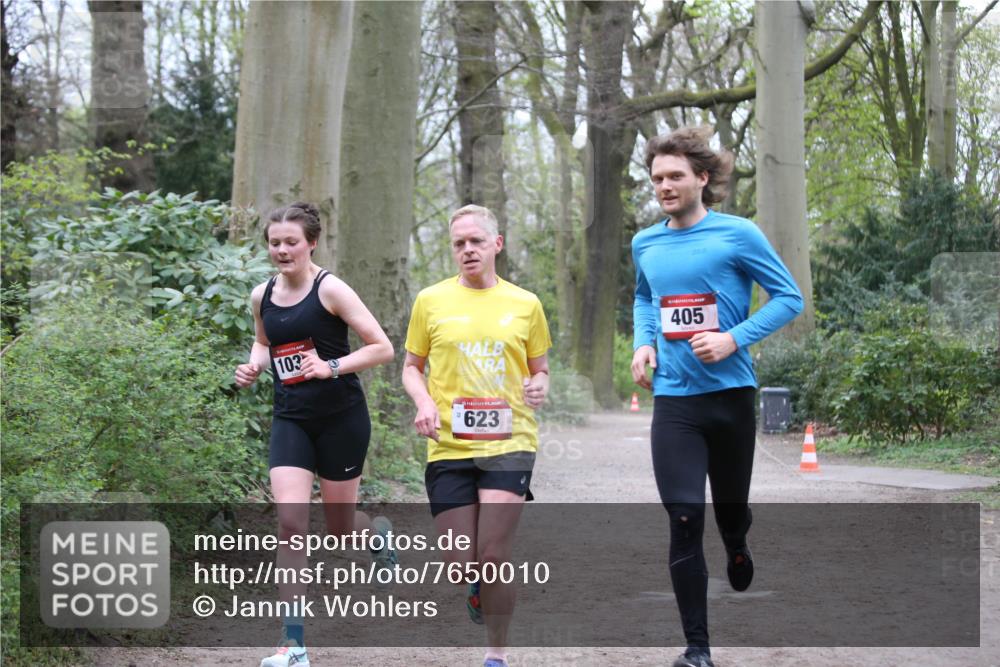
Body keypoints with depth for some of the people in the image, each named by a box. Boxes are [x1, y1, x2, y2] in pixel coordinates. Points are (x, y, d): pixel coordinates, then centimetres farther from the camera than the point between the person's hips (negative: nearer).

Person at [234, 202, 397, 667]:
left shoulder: (331, 290, -12)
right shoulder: (262, 296, 4)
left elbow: (382, 348, -11)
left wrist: (331, 367, -23)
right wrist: (253, 366, 3)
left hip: (341, 418, -3)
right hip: (290, 419, 3)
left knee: (339, 528, 8)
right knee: (290, 520, -12)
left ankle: (378, 532, 48)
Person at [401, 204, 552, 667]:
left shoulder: (525, 304, 6)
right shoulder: (431, 301, 4)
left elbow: (539, 371, 15)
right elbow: (412, 367, 12)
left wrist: (538, 388, -8)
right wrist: (424, 402, -8)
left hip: (509, 442, -1)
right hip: (449, 446, 1)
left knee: (493, 557, -11)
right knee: (461, 565, 0)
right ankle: (479, 585, 38)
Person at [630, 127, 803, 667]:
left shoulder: (737, 235, -7)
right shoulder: (645, 244, 7)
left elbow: (789, 297, -5)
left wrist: (734, 339, -17)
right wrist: (643, 343, 7)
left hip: (730, 394, -2)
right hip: (673, 400, 2)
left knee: (731, 506, 15)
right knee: (684, 522, -8)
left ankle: (737, 547, 54)